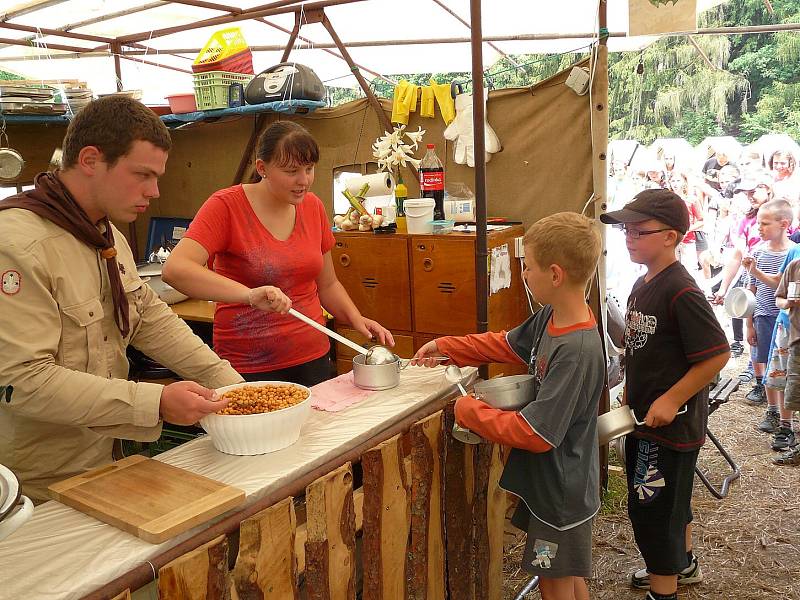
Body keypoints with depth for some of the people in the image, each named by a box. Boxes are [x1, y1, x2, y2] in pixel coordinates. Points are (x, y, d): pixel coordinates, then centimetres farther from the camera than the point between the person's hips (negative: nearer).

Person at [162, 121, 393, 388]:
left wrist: (357, 319, -4)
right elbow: (174, 269, -27)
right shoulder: (226, 206, -12)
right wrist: (249, 294, -39)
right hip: (248, 367, -5)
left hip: (313, 357, 5)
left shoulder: (313, 206, 3)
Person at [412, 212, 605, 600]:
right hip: (547, 480, 8)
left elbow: (536, 433, -30)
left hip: (561, 491, -8)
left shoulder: (577, 352, -32)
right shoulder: (550, 317, -6)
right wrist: (445, 347, 12)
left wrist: (470, 412, -19)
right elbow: (507, 345, 13)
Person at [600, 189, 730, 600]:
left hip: (671, 423, -9)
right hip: (645, 417, 9)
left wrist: (671, 401, -23)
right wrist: (630, 394, 14)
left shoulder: (681, 292, -23)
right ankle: (683, 564, 47)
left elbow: (717, 354, -24)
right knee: (671, 499, 26)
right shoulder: (643, 285, 5)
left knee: (652, 508, 3)